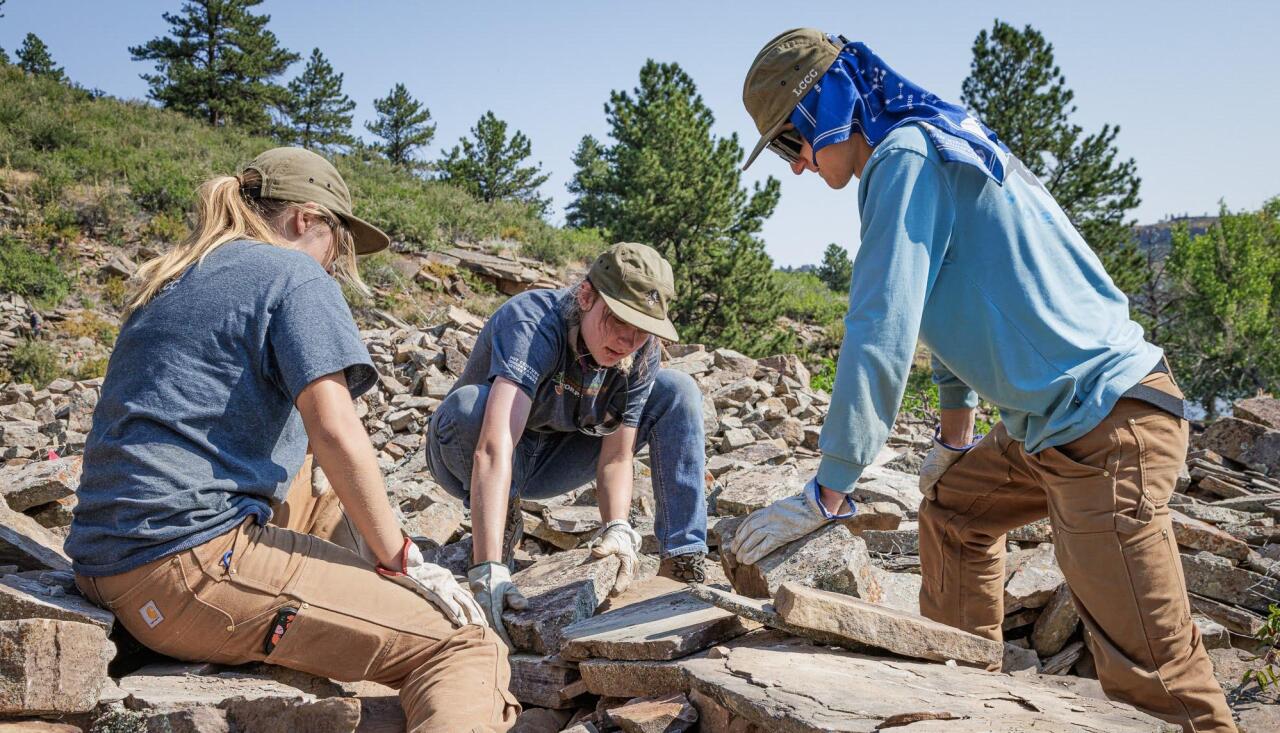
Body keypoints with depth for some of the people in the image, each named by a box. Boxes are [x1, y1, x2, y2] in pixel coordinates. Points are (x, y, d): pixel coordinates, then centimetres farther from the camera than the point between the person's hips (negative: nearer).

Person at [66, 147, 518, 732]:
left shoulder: (168, 281, 22)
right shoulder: (296, 274, -3)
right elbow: (335, 430, -16)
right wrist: (402, 560, -7)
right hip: (192, 564, -10)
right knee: (466, 646, -15)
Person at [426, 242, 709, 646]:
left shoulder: (642, 352, -16)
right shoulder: (532, 323, -35)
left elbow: (617, 457, -14)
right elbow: (494, 452, -46)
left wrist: (617, 529, -35)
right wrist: (487, 573, -55)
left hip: (551, 461, 5)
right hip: (472, 464, -4)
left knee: (677, 391, -9)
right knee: (467, 406, -39)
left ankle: (683, 561, -11)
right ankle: (504, 520, -10)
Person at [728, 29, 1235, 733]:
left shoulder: (905, 155, -14)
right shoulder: (938, 145, 17)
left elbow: (881, 331, -21)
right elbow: (951, 305, 26)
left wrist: (825, 494, -16)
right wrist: (954, 433, 34)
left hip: (1107, 425, -11)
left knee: (1150, 675, -10)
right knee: (952, 508, 24)